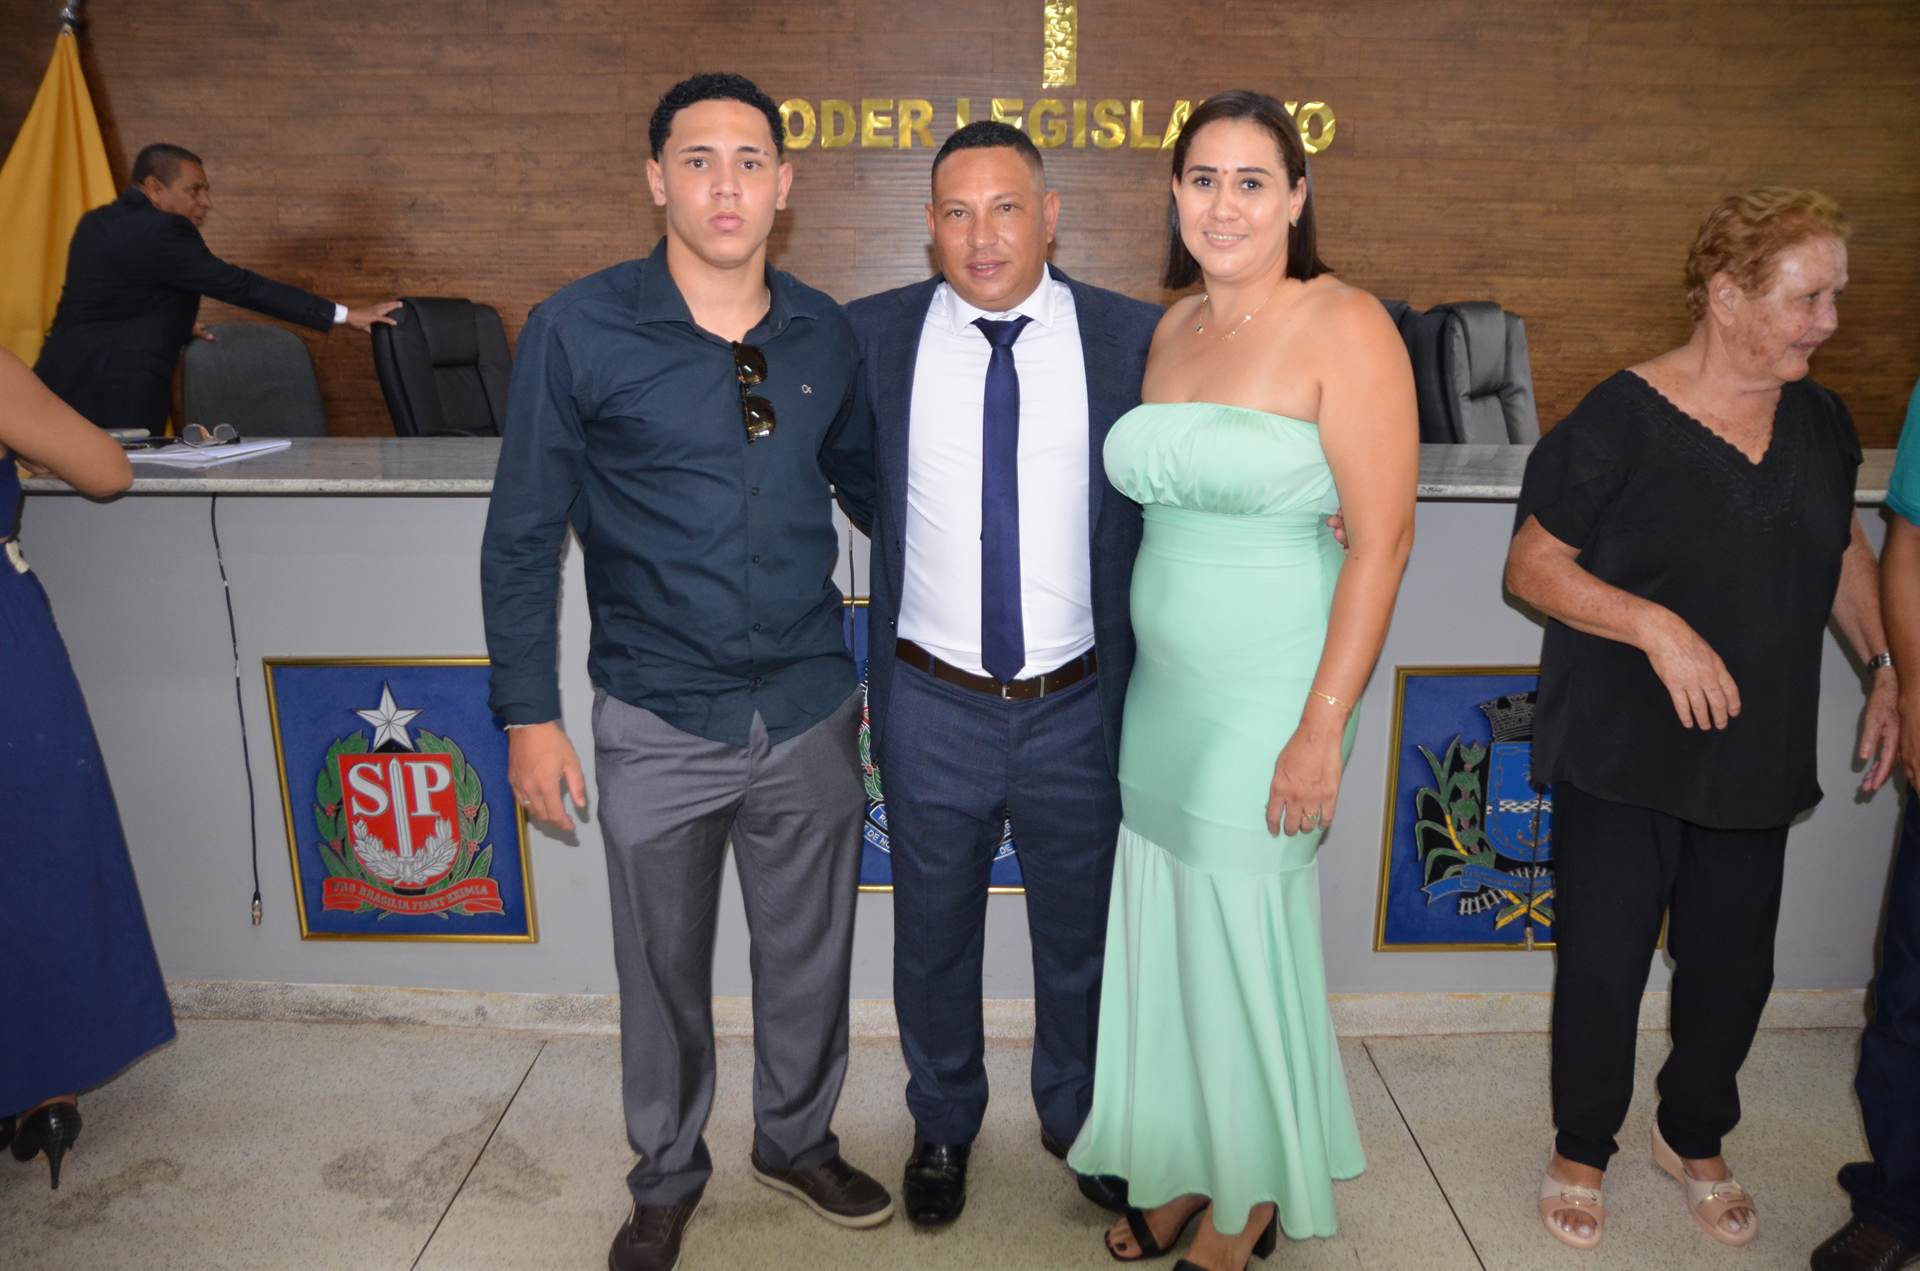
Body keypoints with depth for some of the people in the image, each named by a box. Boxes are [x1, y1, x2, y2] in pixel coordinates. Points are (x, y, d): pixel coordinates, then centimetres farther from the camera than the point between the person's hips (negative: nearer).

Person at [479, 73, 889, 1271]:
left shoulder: (826, 332, 0)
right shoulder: (578, 331, -8)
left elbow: (869, 484, 14)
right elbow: (524, 534, -4)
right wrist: (530, 716, -5)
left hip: (813, 711, 3)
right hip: (657, 724, -2)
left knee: (810, 954, 18)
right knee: (664, 970, 15)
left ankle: (800, 1139, 44)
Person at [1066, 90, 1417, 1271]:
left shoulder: (1344, 325, -11)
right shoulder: (1175, 328, 10)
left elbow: (1383, 538, -15)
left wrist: (1322, 730, -19)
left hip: (1271, 700, -6)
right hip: (1160, 688, 7)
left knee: (1245, 946, 7)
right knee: (1161, 936, 15)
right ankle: (1184, 1171, 38)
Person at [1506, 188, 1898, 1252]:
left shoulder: (1820, 423, 5)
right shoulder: (1621, 419, -14)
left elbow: (1843, 549, 21)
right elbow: (1530, 565, -13)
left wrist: (1885, 667, 13)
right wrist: (1653, 624, -25)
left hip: (1755, 758, 5)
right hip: (1622, 761, -5)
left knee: (1733, 970, 15)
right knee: (1603, 966, 6)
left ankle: (1695, 1140, 41)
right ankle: (1583, 1150, 30)